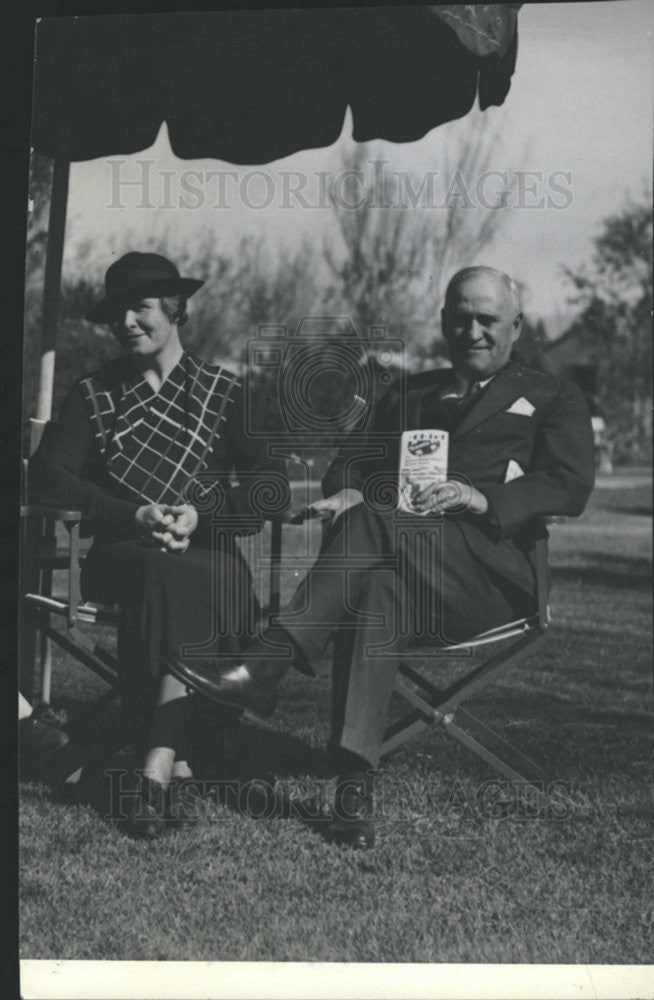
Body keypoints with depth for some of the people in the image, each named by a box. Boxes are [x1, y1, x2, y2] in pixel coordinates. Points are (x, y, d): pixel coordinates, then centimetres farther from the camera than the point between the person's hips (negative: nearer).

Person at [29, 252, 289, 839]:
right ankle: (178, 751, -27)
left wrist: (201, 515, -15)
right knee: (170, 576, -34)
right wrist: (136, 516, -13)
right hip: (122, 552, 1)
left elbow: (273, 485, 2)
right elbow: (48, 474, -1)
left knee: (181, 581, -35)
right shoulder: (94, 395, 14)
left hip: (209, 552, 0)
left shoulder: (224, 393, 12)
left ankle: (158, 768, -38)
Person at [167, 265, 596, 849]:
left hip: (494, 569, -3)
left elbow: (570, 488, 2)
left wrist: (480, 498, -15)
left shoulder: (553, 400, 19)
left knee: (374, 523, -33)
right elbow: (355, 463, 20)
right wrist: (348, 490, -6)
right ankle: (354, 787, -45)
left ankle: (265, 667, -41)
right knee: (378, 588, -35)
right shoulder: (408, 395, 32)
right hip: (400, 555, 3)